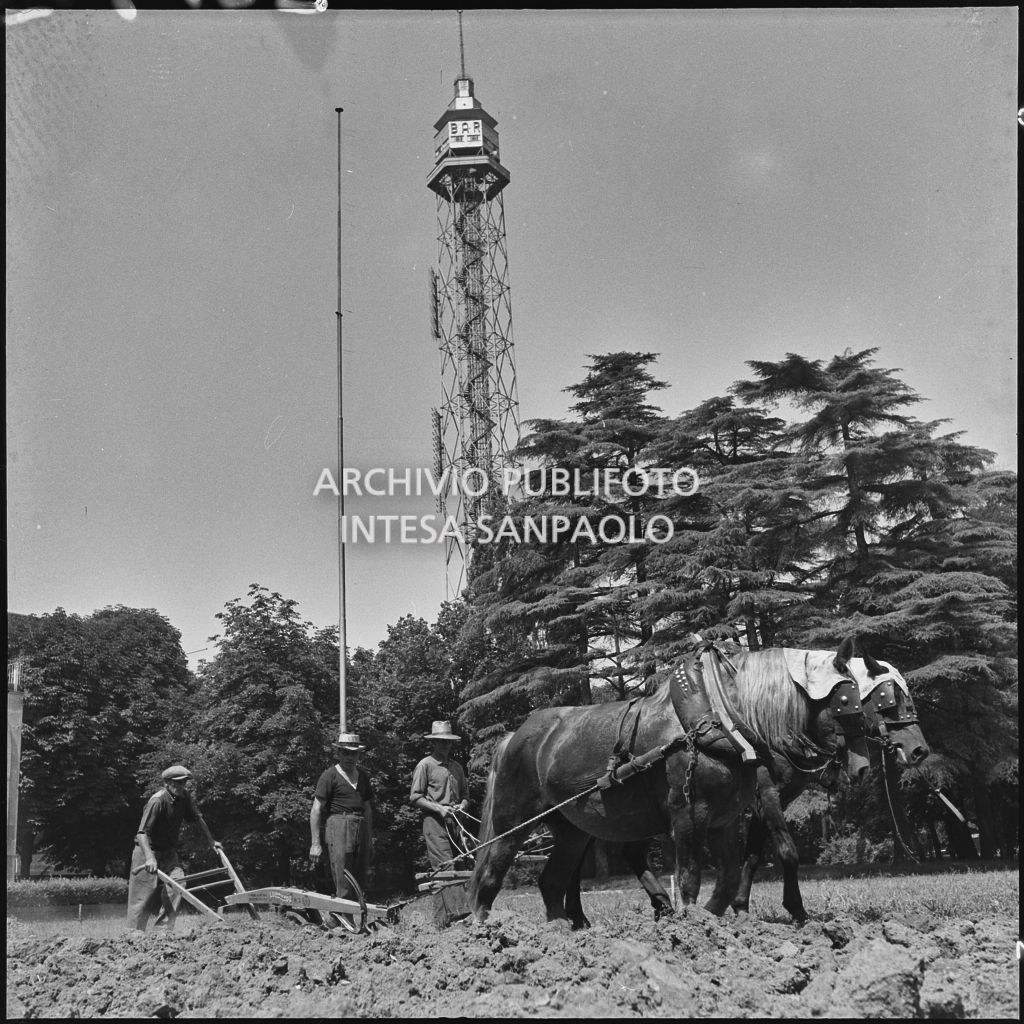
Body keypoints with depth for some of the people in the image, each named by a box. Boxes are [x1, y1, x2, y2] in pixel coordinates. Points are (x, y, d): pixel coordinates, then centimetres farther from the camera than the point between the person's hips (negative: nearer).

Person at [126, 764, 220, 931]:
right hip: (148, 850, -6)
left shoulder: (184, 797, -4)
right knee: (143, 896, -5)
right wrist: (149, 857, -43)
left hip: (168, 852, 6)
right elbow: (142, 832, -31)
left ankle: (164, 925, -12)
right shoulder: (157, 800, -25)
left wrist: (211, 842, 17)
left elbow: (198, 818, 12)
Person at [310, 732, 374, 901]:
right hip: (339, 828, -6)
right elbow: (316, 810, -4)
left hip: (361, 828, 6)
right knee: (343, 887, -9)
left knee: (359, 883, 5)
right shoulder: (330, 776, -2)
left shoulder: (362, 776, 17)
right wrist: (315, 843, -9)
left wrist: (370, 838, 19)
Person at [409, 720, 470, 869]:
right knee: (446, 869, -16)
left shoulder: (457, 767, 20)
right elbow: (414, 798, -2)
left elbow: (465, 794, 25)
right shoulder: (425, 765, 2)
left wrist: (463, 805, 1)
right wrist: (439, 808, -13)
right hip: (435, 821, -6)